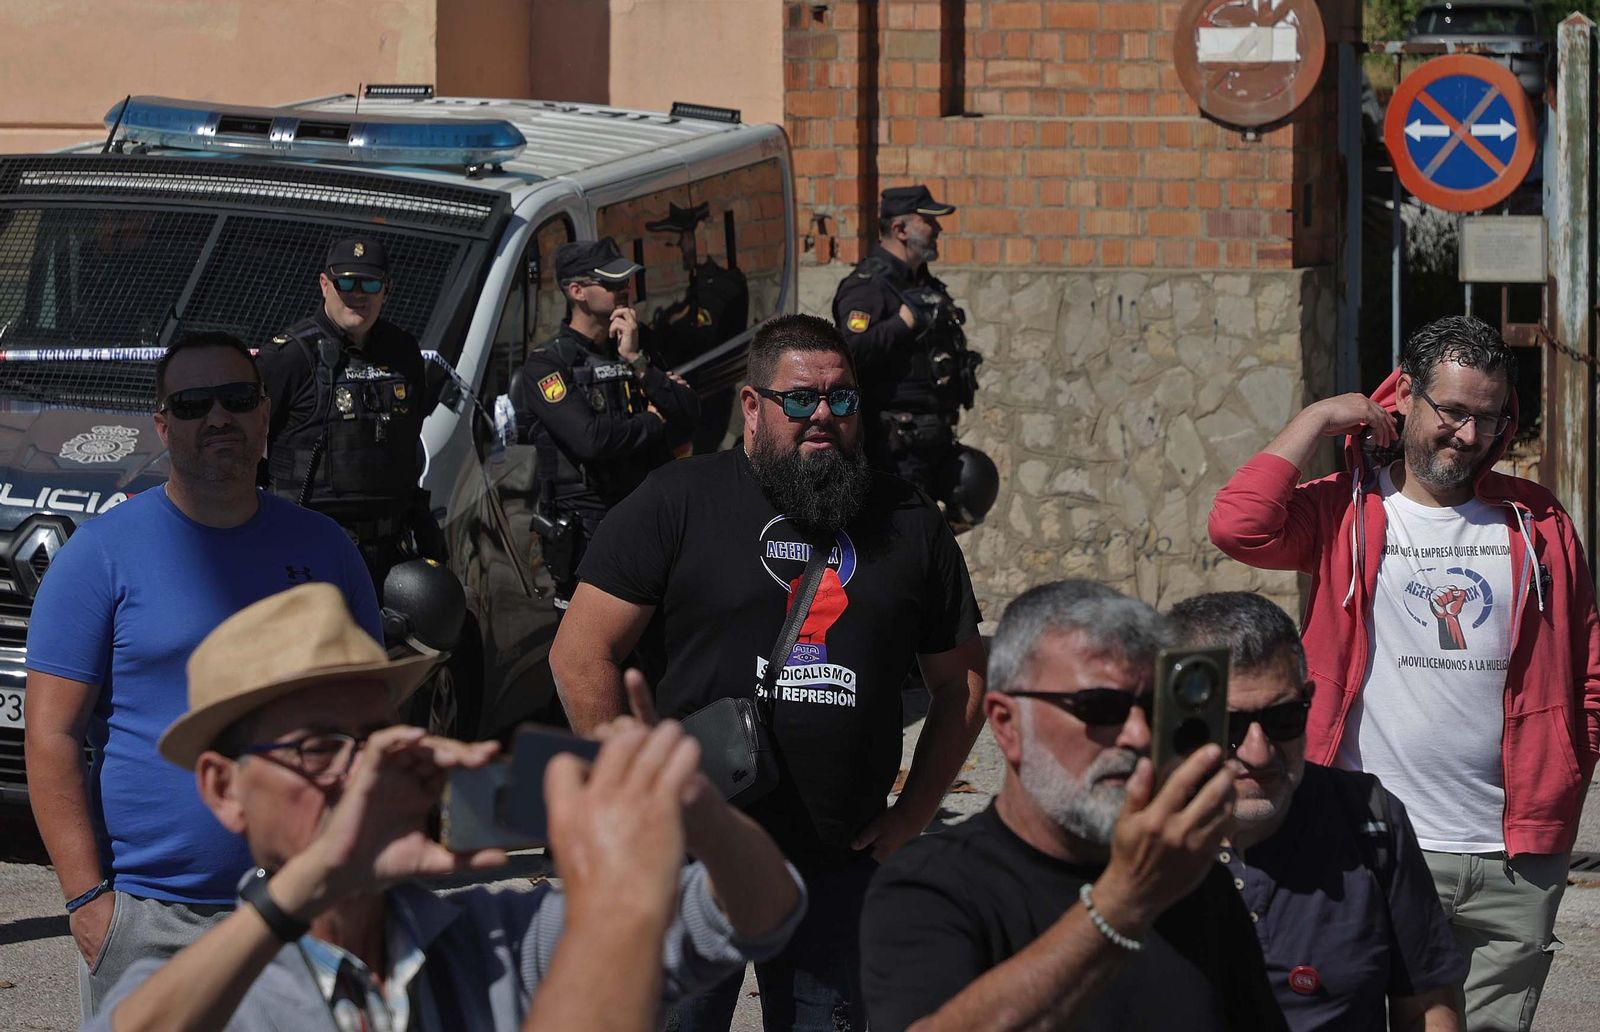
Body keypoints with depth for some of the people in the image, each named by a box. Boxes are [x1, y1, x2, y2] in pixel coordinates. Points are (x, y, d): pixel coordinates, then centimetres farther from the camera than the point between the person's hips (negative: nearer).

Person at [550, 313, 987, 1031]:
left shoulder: (906, 523, 9)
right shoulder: (678, 503, -2)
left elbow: (961, 682, 17)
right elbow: (580, 655, -5)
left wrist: (911, 816, 6)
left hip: (839, 865, 3)